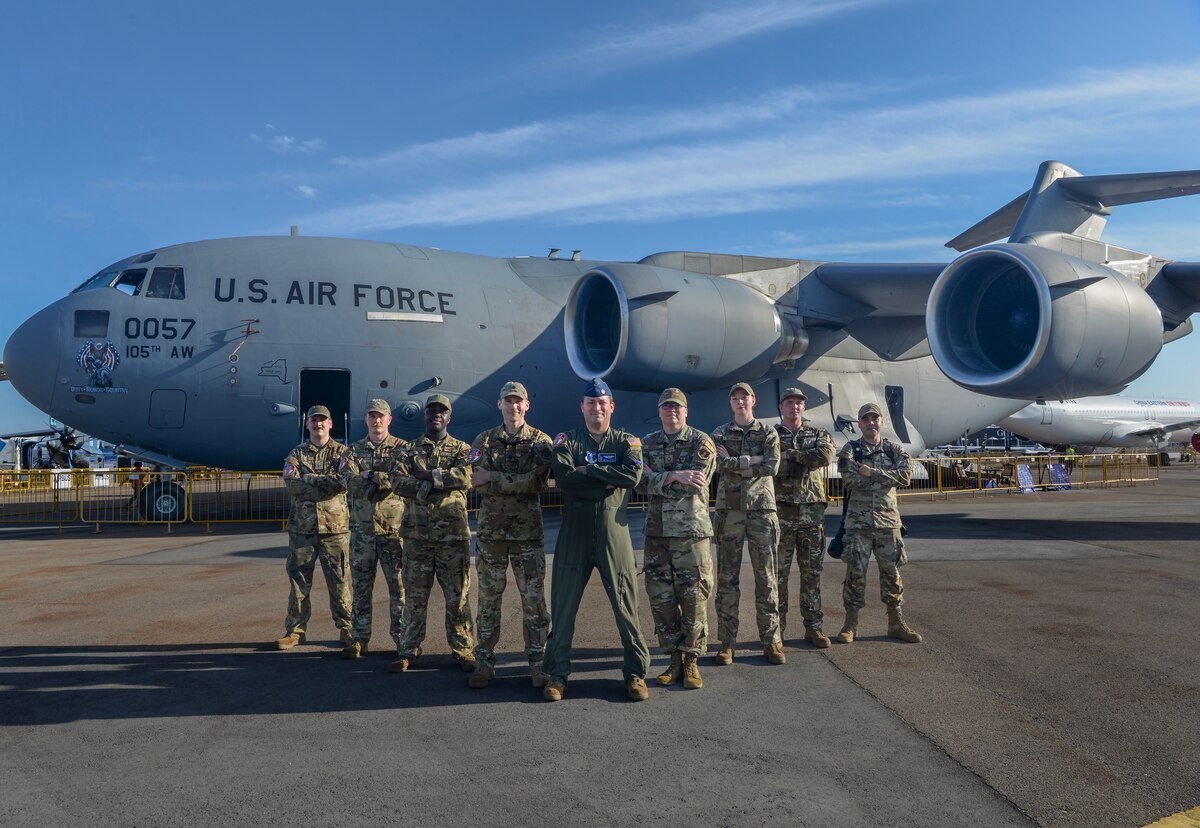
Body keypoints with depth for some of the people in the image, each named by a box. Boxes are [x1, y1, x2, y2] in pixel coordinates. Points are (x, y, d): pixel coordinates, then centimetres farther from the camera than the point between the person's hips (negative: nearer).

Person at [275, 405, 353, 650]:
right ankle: (294, 630, 16)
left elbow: (345, 480, -13)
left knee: (340, 582, 3)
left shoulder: (342, 452, 6)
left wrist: (310, 480, -12)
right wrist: (327, 481, -13)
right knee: (299, 581, 7)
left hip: (335, 528, -2)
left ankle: (347, 629, 13)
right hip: (302, 528, 2)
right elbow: (291, 484, -7)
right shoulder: (296, 454, 11)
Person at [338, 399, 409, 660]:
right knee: (361, 585, 8)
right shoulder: (354, 451, 11)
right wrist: (383, 478, -17)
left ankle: (402, 637, 11)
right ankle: (359, 638, 16)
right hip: (362, 528, 2)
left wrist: (368, 476, -17)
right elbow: (348, 481, -8)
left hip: (394, 528, -2)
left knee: (399, 584, 1)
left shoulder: (402, 448, 4)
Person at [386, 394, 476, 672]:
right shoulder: (409, 450, 11)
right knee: (415, 596, 7)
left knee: (458, 596, 4)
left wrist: (427, 476, -12)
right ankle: (408, 651, 15)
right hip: (417, 533, 1)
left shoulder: (461, 449, 8)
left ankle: (463, 650, 13)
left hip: (453, 533, -1)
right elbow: (398, 480, -8)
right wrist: (443, 481, -15)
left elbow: (466, 477, -14)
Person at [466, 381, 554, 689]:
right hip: (490, 532, 1)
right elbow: (478, 485, -6)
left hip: (528, 533, -1)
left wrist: (493, 479, -16)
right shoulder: (484, 441, 6)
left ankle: (538, 663, 15)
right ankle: (484, 663, 17)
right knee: (488, 599, 7)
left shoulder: (541, 442, 0)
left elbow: (536, 482, -16)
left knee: (534, 600, 3)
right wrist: (517, 483, -17)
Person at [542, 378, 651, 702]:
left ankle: (636, 673, 16)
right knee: (562, 605, 4)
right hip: (574, 533, 0)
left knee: (626, 605, 4)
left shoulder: (626, 441, 8)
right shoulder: (567, 441, 7)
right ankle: (557, 674, 16)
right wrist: (608, 482, -12)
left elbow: (633, 475, -12)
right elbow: (563, 477, -11)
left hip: (613, 532, 0)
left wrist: (588, 469, -11)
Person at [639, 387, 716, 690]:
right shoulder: (647, 444, 10)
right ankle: (674, 659, 17)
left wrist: (658, 479, -11)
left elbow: (695, 485, -13)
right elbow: (644, 482, -6)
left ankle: (691, 661, 10)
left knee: (694, 598, -1)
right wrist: (676, 476, -19)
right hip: (657, 531, 4)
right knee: (660, 599, 6)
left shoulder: (701, 442, -1)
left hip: (692, 530, -3)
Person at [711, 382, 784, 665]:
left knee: (766, 576, 1)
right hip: (729, 509, 0)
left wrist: (734, 462, -8)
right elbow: (720, 464, -10)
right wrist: (754, 459, -12)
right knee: (727, 577, 2)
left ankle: (771, 640, 8)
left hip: (762, 507, 0)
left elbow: (771, 467, -8)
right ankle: (727, 642, 7)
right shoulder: (720, 434, 8)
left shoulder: (768, 433, 8)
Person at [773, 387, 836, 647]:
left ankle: (813, 626, 12)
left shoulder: (819, 434, 11)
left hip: (812, 511, 2)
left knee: (812, 571, 6)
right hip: (780, 509, -2)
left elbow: (825, 456, -11)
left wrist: (790, 454, -9)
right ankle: (776, 627, 9)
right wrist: (805, 459, -12)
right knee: (778, 571, 1)